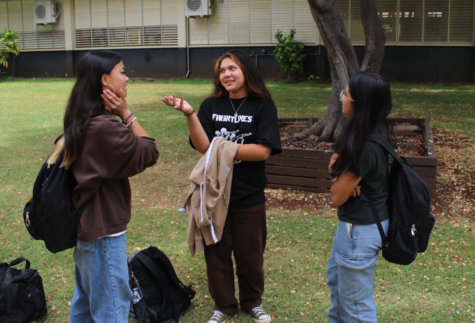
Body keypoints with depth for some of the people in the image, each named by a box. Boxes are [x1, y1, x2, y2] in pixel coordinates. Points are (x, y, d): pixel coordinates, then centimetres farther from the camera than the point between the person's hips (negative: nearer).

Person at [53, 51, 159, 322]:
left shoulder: (82, 121, 4)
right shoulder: (104, 127, -27)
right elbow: (149, 153, -18)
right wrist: (126, 113, -14)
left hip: (86, 223, 10)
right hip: (104, 230, -10)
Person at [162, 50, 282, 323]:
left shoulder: (263, 107, -5)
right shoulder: (210, 106, 1)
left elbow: (263, 151, -15)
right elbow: (203, 147, -10)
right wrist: (189, 114, -22)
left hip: (249, 197, -2)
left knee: (250, 254, 12)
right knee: (216, 252, 12)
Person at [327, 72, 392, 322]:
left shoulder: (365, 148, -29)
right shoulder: (373, 133, -1)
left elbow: (337, 197, -21)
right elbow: (336, 161, 6)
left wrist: (340, 175, -7)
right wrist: (344, 174, -14)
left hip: (361, 229, -10)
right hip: (356, 221, 10)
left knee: (355, 302, 8)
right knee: (336, 277, 30)